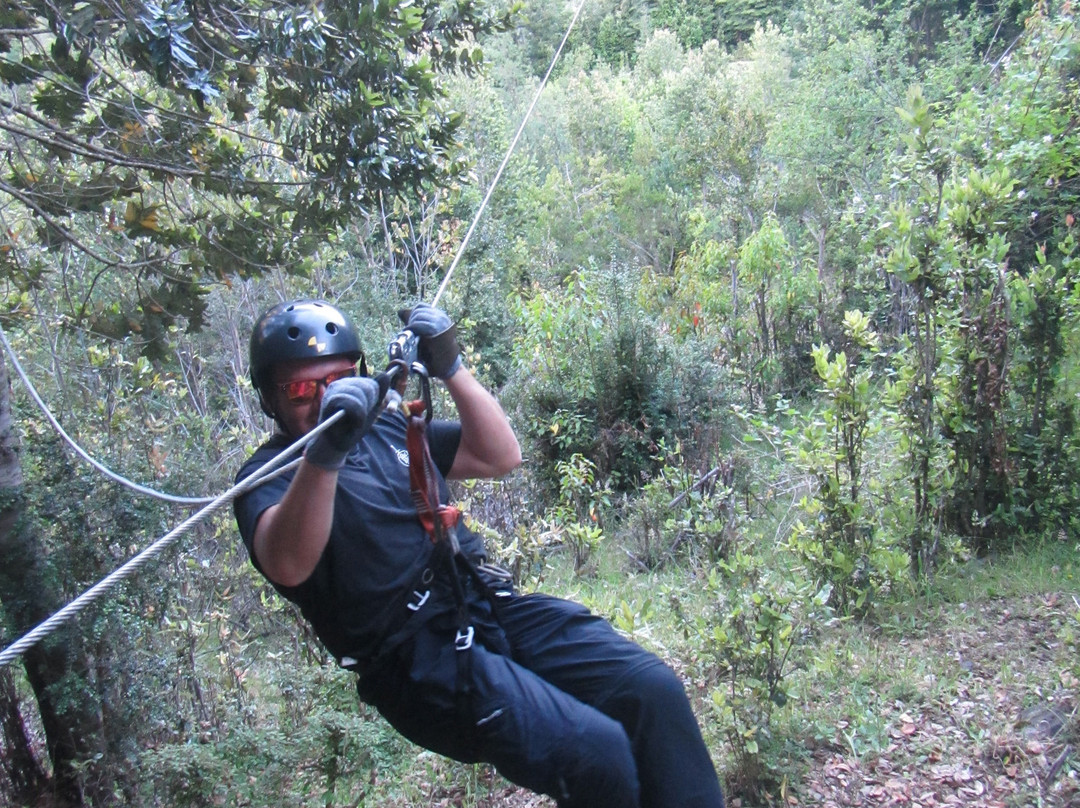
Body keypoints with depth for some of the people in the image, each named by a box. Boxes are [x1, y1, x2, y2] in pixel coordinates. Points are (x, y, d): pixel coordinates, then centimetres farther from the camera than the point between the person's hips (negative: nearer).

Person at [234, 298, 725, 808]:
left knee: (652, 689, -14)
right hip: (418, 657, -6)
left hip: (494, 606, 6)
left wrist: (450, 368, 3)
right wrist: (325, 453, -36)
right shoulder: (269, 475, 1)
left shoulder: (389, 427, 19)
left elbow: (501, 456, 14)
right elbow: (287, 566, -21)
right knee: (593, 752, -24)